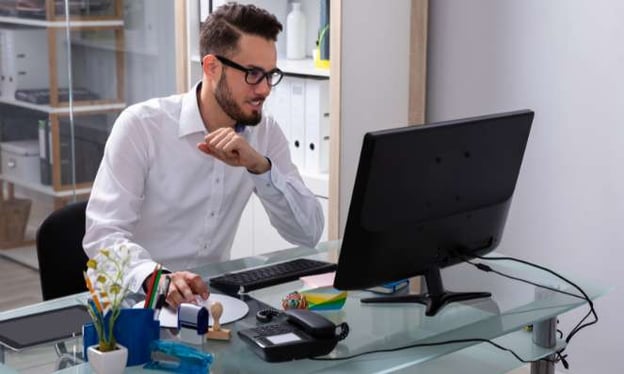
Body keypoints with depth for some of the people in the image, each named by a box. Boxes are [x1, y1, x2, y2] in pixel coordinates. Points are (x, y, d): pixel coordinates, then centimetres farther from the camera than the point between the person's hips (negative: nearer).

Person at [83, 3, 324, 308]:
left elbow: (308, 233, -7)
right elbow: (103, 234, -20)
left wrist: (260, 166, -21)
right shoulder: (141, 125, -12)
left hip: (209, 294, 4)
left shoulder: (265, 133, 1)